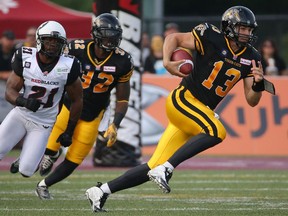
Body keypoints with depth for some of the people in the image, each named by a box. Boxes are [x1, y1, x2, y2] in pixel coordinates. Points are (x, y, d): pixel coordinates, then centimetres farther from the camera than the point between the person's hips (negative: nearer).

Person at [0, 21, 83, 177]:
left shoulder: (67, 67, -16)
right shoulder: (25, 59, -13)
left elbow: (76, 100, -2)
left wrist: (69, 131, 1)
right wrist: (24, 101, -33)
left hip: (43, 123, -1)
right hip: (21, 113, 1)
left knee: (26, 170, -9)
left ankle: (23, 161, 28)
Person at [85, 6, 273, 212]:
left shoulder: (250, 58, 5)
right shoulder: (212, 39, -10)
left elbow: (251, 101, 7)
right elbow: (174, 38, 2)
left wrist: (258, 83, -14)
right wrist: (167, 62, -15)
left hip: (202, 111, 6)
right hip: (183, 99, -6)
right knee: (216, 132, -32)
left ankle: (101, 191, 9)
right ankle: (164, 169, -25)